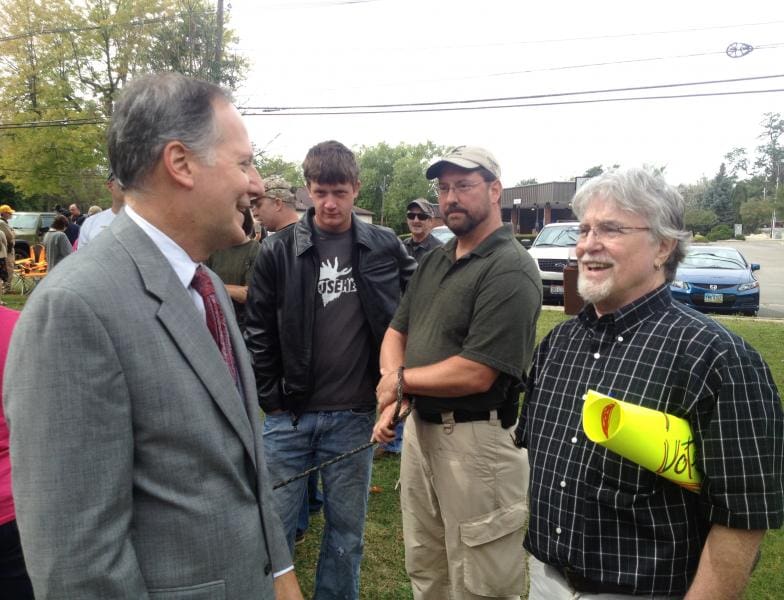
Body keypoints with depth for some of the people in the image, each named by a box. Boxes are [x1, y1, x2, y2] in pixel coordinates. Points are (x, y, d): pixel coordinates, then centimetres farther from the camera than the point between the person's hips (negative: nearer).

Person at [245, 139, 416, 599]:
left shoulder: (386, 247, -1)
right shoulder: (279, 250, -3)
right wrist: (272, 398, -1)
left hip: (354, 416, 1)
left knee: (346, 528, 15)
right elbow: (258, 333, 2)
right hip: (289, 414, 0)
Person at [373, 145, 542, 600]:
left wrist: (399, 380, -9)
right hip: (420, 427, 8)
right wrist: (391, 400, -7)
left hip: (476, 439, -8)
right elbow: (397, 331, 11)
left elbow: (475, 374, -24)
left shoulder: (509, 270, -18)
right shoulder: (434, 261, 10)